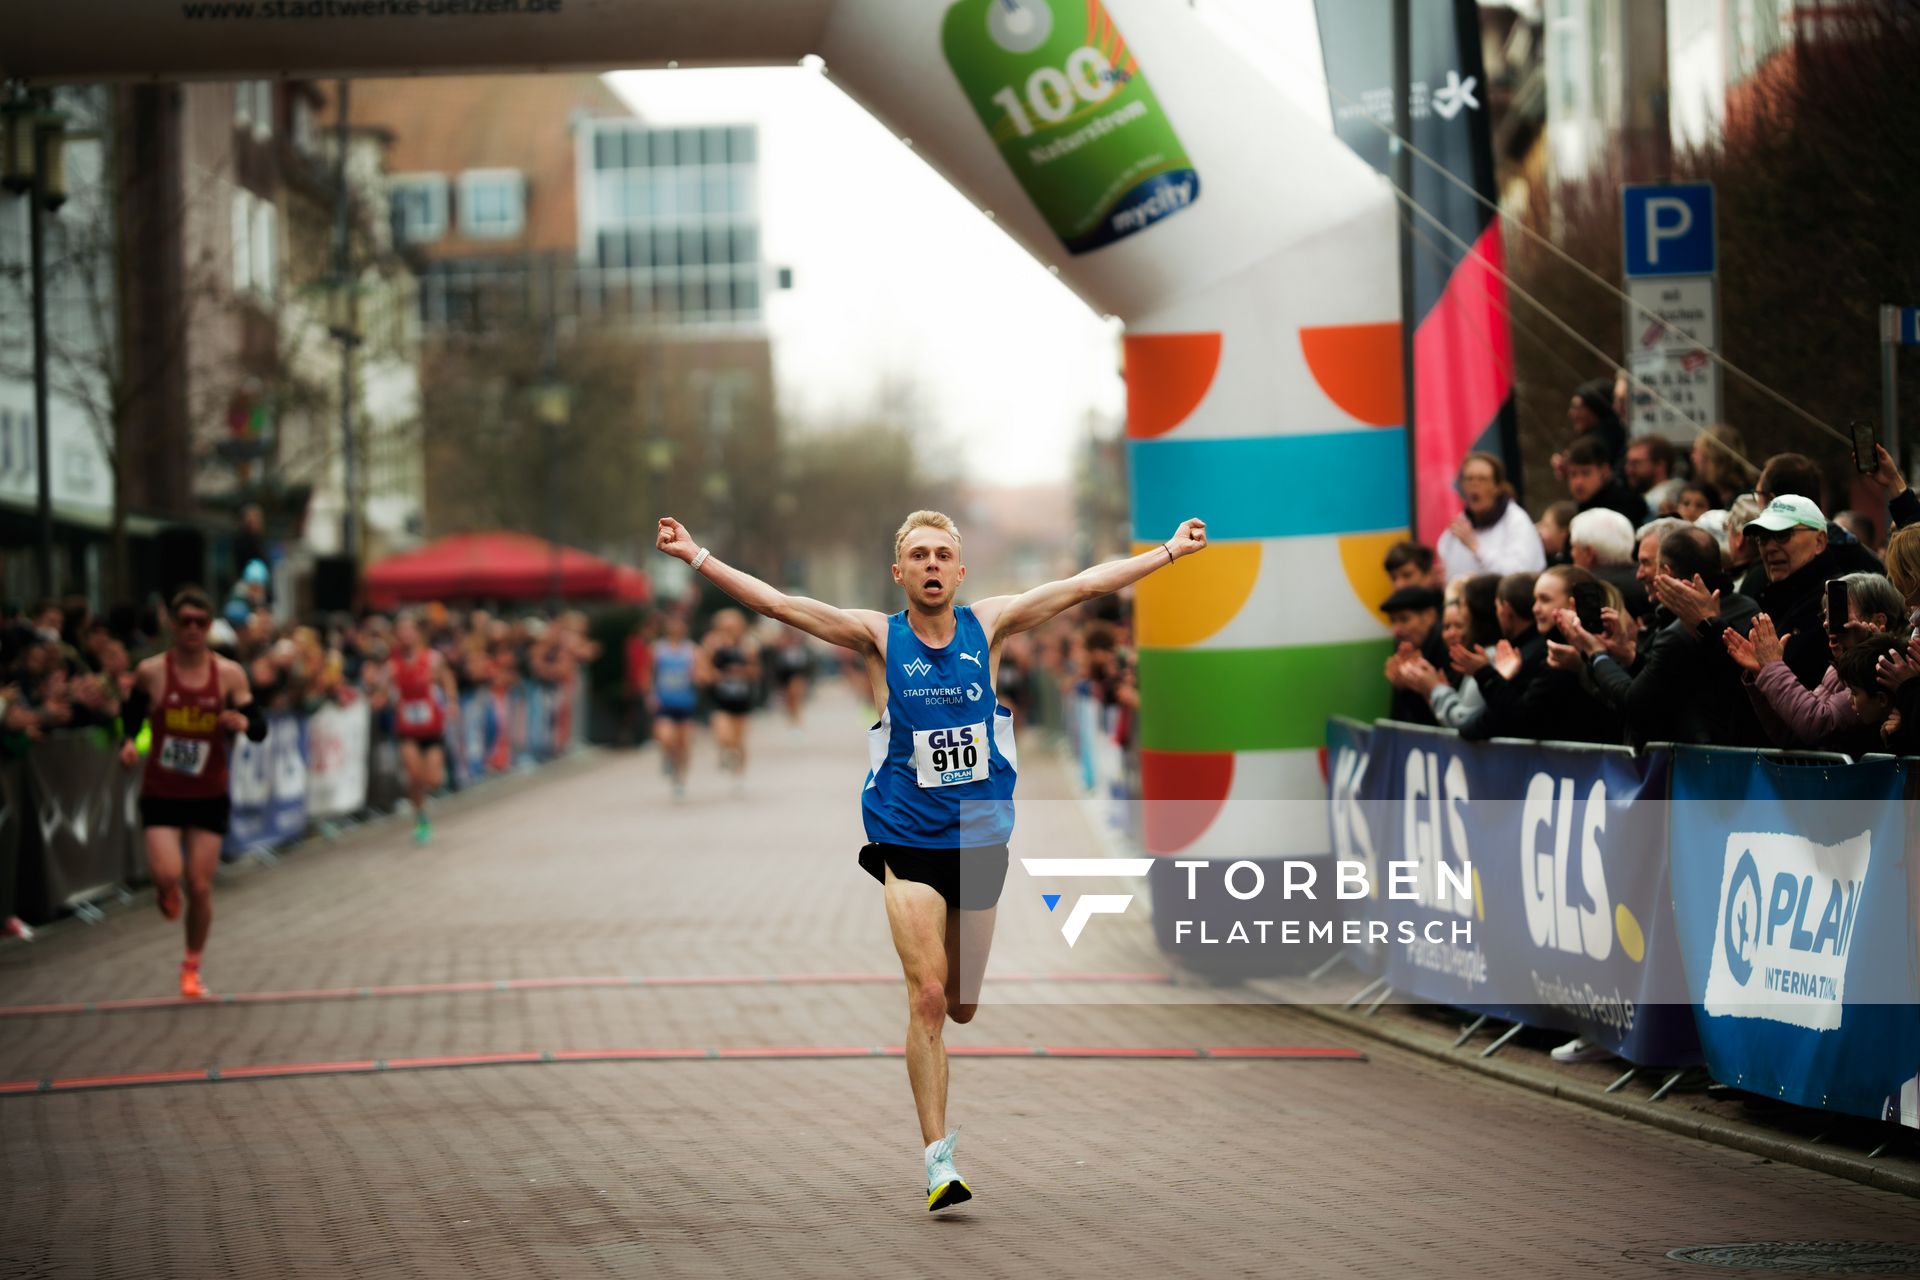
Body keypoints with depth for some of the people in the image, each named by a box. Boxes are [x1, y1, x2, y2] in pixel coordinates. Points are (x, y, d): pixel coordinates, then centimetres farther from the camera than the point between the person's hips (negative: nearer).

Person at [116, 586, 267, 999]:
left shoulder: (229, 674, -4)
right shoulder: (151, 672, -6)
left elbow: (260, 729, -3)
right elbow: (132, 713, 12)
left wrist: (243, 722, -26)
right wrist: (129, 742, -8)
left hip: (209, 795, 1)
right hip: (161, 793, -1)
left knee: (200, 886, 1)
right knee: (167, 875, -18)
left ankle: (192, 967, 23)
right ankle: (165, 892, 23)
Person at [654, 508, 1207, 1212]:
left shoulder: (986, 626, 2)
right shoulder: (879, 635, -3)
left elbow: (1086, 584, 4)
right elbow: (779, 603, -10)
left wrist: (1169, 550, 6)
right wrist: (697, 556, -17)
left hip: (982, 840, 3)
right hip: (907, 841, -3)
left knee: (961, 1007, 11)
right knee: (927, 997, -14)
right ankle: (939, 1158, -11)